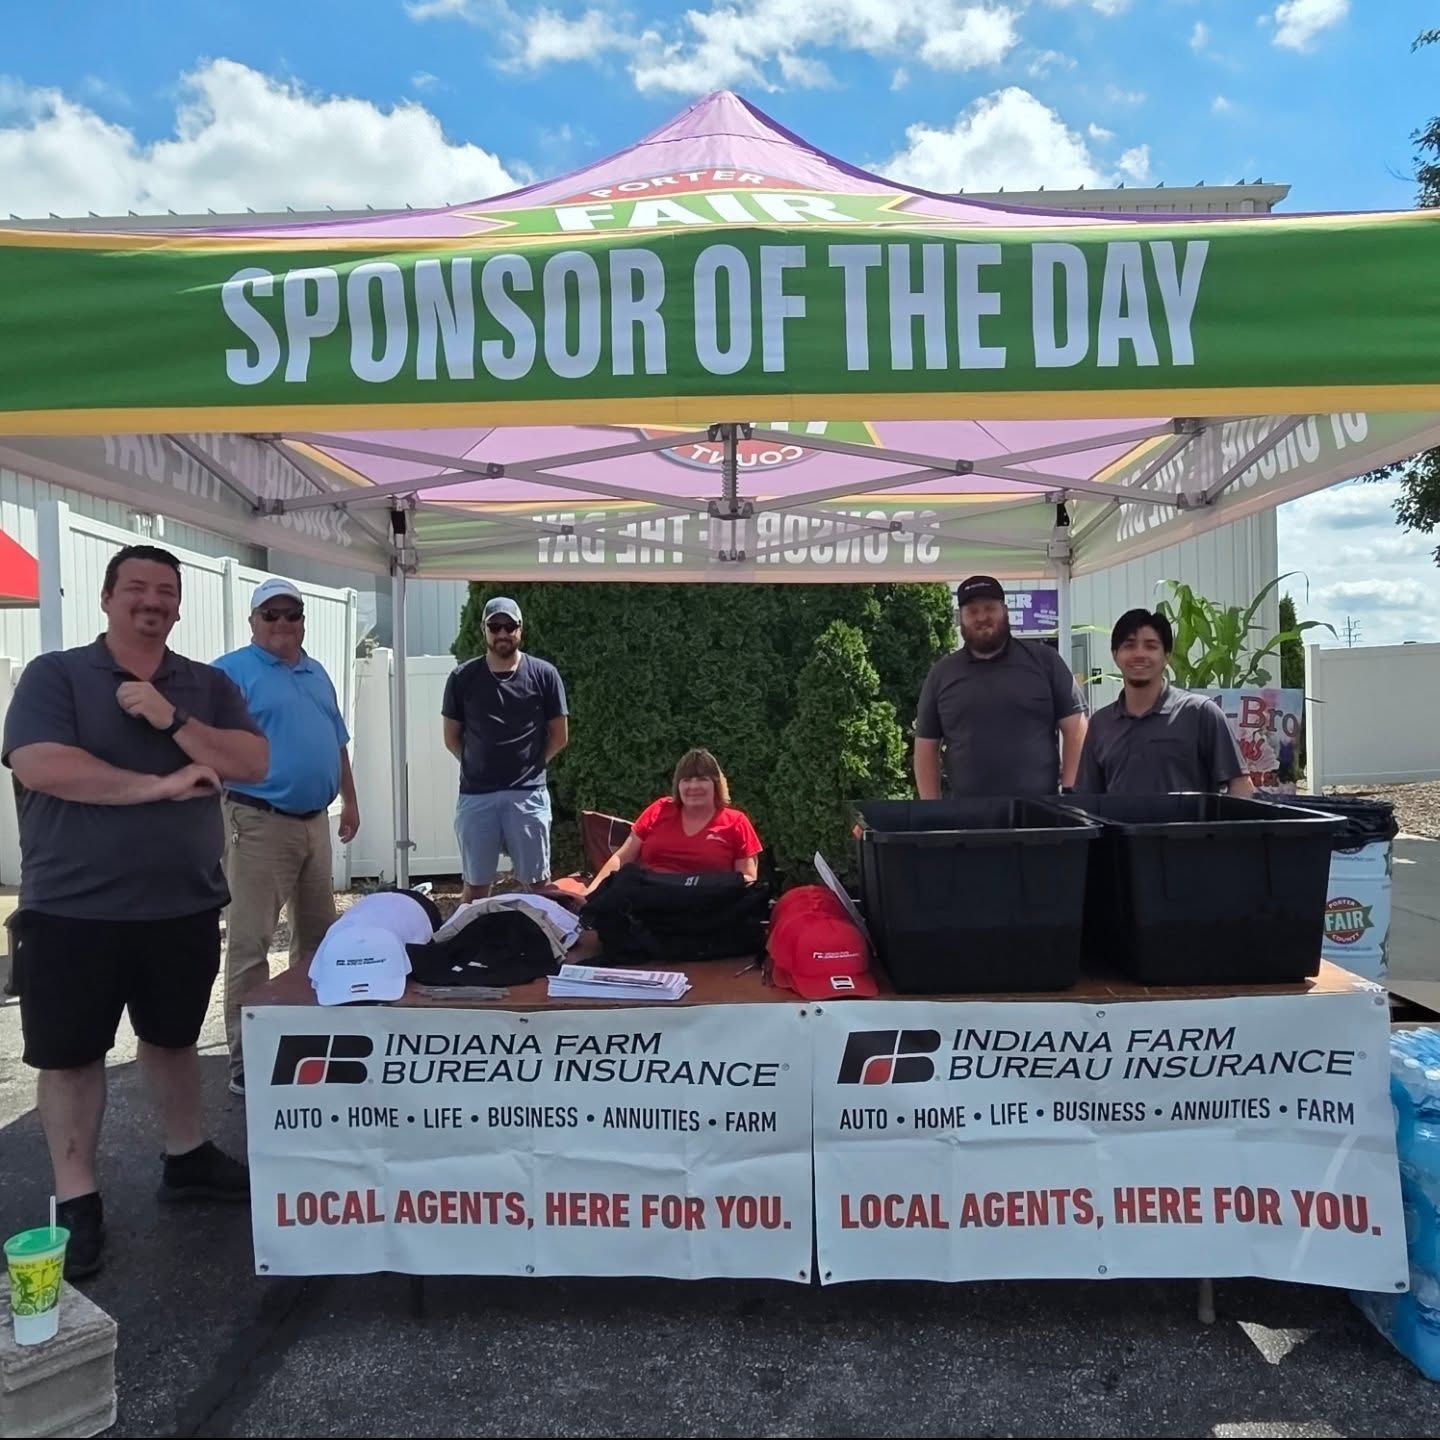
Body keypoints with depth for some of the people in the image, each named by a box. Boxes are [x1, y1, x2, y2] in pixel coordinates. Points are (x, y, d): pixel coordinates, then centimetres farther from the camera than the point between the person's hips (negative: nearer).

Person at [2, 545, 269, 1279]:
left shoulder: (209, 686, 5)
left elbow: (254, 762, -8)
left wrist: (171, 721, -20)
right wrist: (162, 785, -19)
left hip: (183, 907, 3)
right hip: (72, 909, -3)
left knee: (172, 1037, 18)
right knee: (69, 1053, 7)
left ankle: (186, 1160, 35)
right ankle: (76, 1202, 22)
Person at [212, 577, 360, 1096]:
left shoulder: (317, 673, 16)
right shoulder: (232, 671, -6)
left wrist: (349, 800, 19)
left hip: (314, 821, 8)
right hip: (259, 822, -8)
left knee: (317, 933, 17)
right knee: (249, 941, -3)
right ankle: (244, 1059, 6)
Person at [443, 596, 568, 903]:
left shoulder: (544, 674, -1)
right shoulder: (462, 677, 2)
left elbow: (559, 736, 6)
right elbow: (452, 738, 11)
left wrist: (529, 765, 9)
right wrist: (478, 765, 9)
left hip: (528, 794, -1)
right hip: (475, 795, 1)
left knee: (536, 882, 7)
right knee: (475, 884, 9)